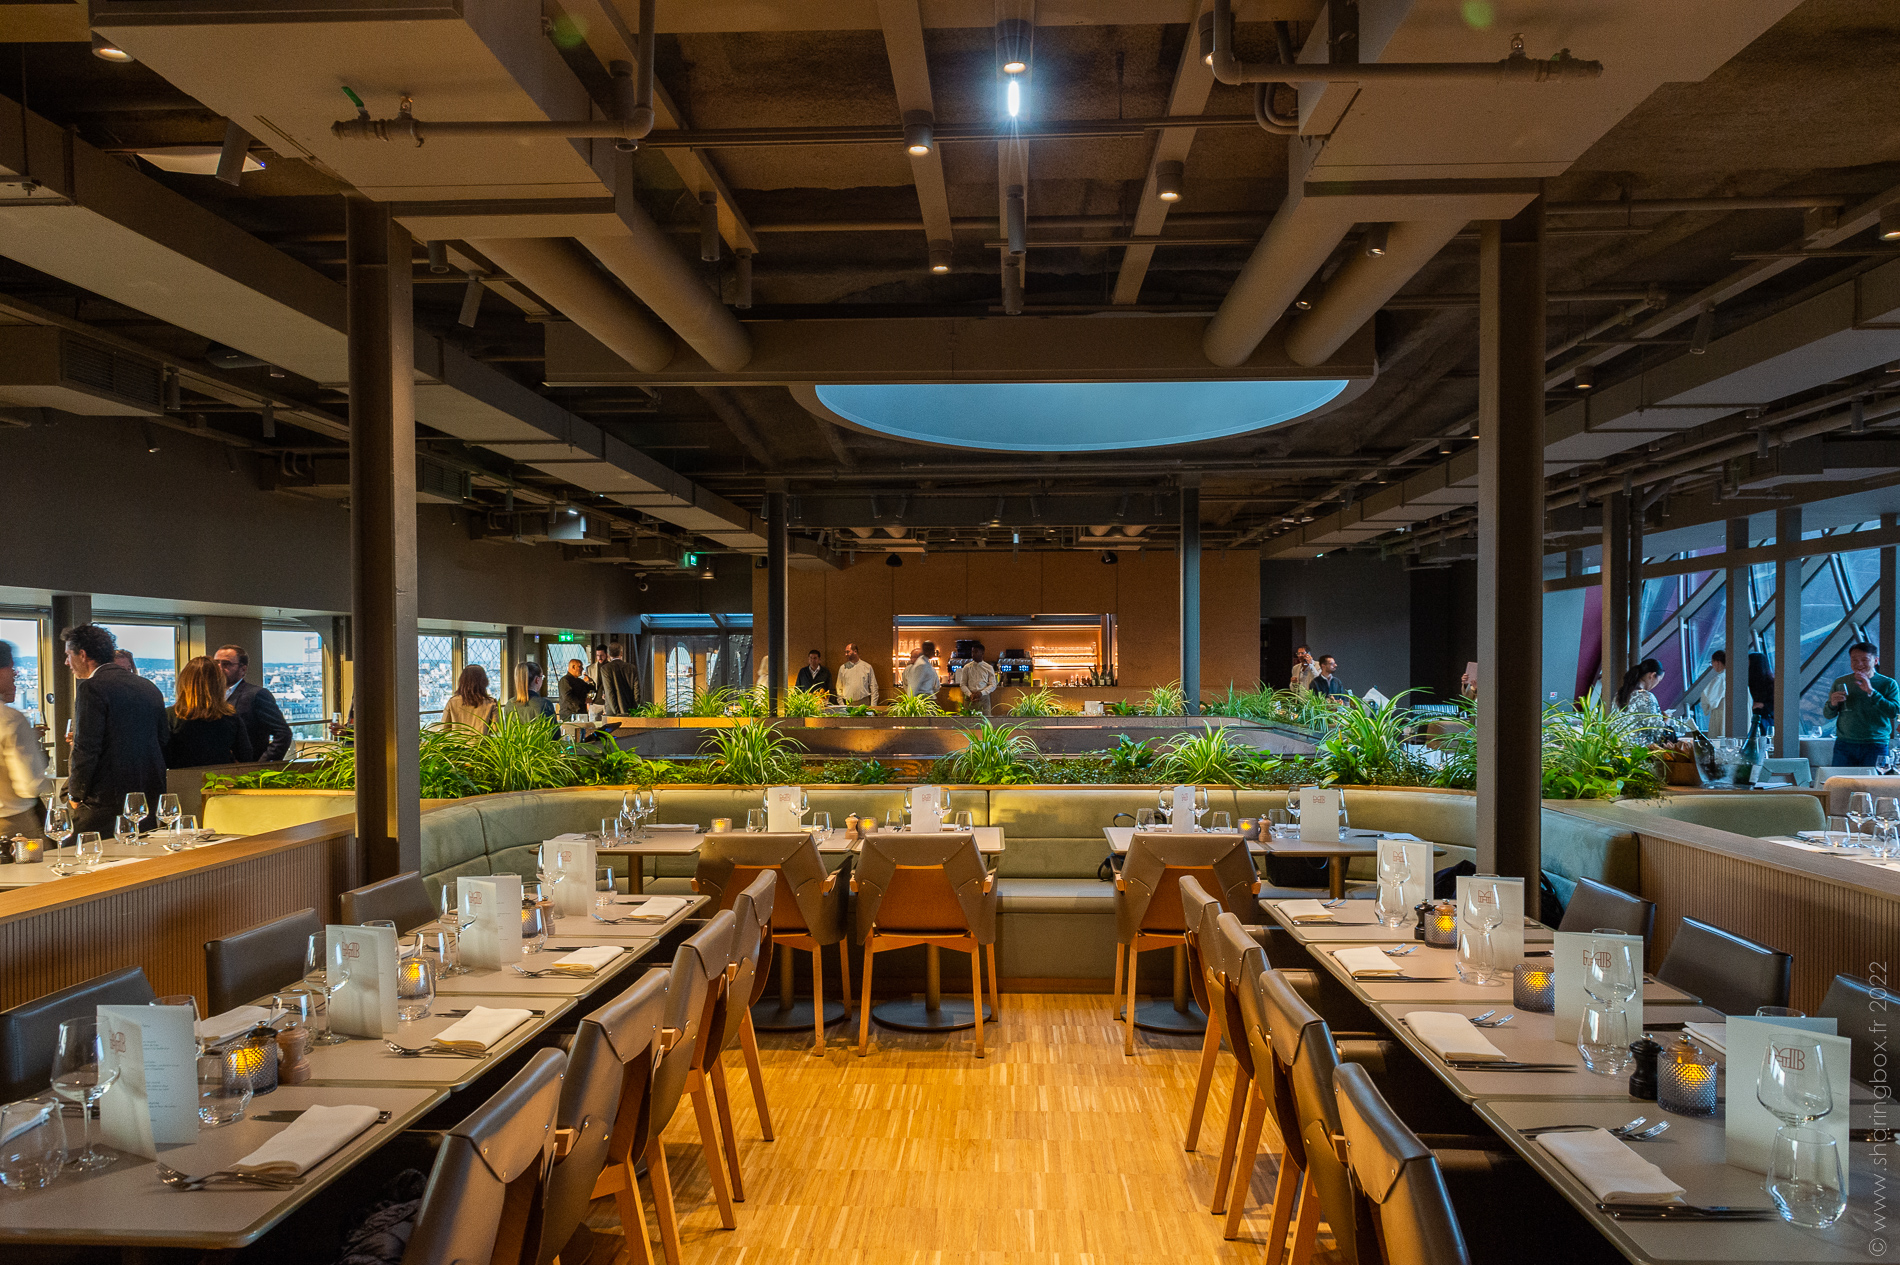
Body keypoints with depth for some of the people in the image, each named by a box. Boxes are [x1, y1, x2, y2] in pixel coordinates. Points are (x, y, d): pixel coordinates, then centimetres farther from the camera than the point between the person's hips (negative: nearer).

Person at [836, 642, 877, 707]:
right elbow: (839, 688, 12)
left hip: (864, 704, -1)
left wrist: (873, 706, -1)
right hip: (848, 705, 1)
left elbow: (874, 687, 6)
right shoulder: (843, 668, 10)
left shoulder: (867, 667, 6)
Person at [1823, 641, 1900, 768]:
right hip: (1844, 744, 2)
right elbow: (1827, 716, 12)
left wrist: (1871, 692, -18)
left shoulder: (1888, 684, 5)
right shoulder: (1840, 682, 10)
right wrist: (1832, 704, -11)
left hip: (1875, 746, -2)